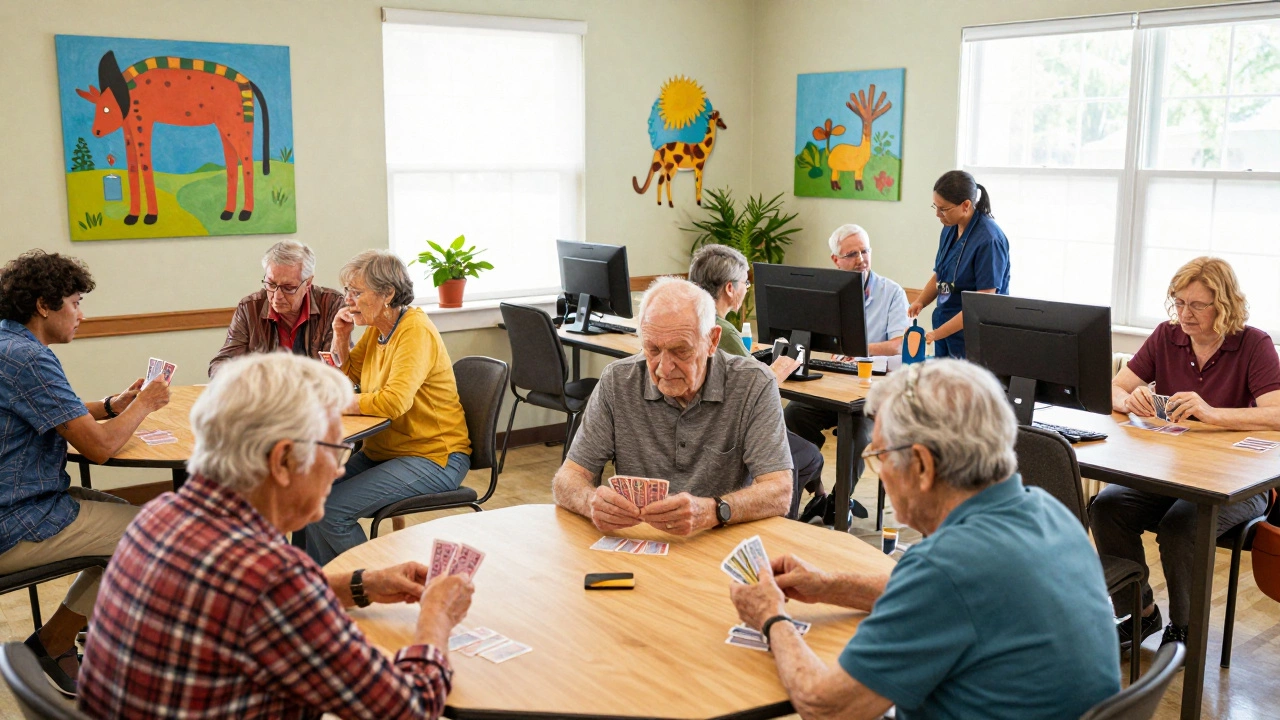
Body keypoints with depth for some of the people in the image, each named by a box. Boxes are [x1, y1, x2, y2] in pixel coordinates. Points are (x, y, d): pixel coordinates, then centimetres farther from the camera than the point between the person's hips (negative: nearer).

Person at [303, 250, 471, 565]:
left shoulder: (416, 332, -19)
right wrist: (341, 337, 4)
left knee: (331, 511, -20)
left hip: (433, 457, -9)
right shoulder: (377, 328, 8)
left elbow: (394, 401, -32)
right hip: (383, 450, 9)